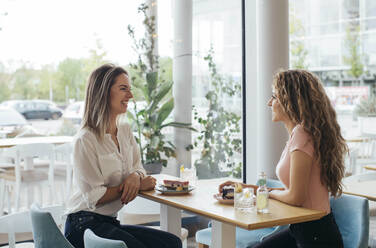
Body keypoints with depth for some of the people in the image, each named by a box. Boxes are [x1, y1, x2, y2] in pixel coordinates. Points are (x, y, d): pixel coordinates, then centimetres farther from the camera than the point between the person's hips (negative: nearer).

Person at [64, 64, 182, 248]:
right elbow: (94, 197, -16)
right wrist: (138, 186, -11)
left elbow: (138, 168, 14)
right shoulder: (85, 140, -15)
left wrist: (135, 176, -11)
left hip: (110, 222, 8)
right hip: (85, 224, -8)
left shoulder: (126, 131, 11)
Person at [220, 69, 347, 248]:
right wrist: (249, 188, 12)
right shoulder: (298, 133, 11)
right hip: (300, 230, 9)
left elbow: (295, 197, -22)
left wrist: (269, 192, -1)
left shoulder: (302, 135, -19)